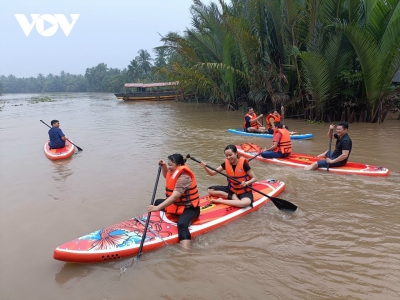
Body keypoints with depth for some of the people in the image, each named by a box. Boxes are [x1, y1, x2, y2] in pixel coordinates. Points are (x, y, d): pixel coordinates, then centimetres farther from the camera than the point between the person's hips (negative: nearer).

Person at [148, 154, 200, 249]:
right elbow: (166, 176, 28)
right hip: (176, 205, 11)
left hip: (189, 209, -11)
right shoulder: (176, 172, 3)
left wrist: (158, 208, -42)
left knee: (181, 224, -40)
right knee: (158, 202, 29)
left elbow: (174, 197, -37)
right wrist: (163, 166, 8)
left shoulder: (183, 177, -26)